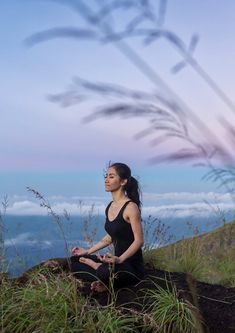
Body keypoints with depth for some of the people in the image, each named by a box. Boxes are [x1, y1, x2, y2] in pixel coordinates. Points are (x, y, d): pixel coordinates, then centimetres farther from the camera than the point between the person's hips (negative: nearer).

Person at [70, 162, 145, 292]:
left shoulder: (131, 207, -16)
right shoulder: (110, 206, 9)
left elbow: (139, 240, -18)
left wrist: (120, 259, -30)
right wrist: (88, 251, 15)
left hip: (132, 266, -8)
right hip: (118, 260, 8)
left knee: (107, 271, -39)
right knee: (74, 261, 1)